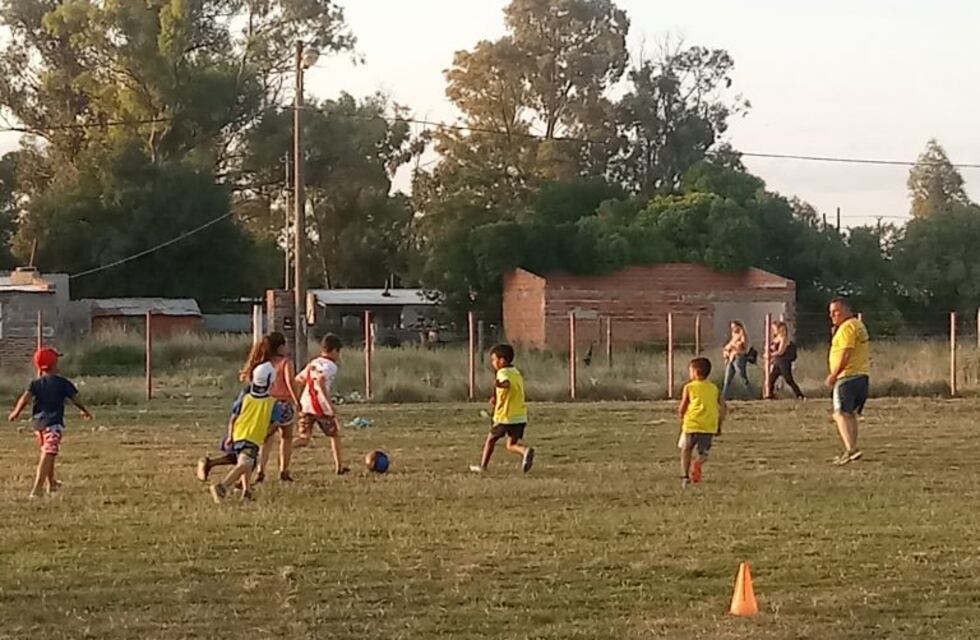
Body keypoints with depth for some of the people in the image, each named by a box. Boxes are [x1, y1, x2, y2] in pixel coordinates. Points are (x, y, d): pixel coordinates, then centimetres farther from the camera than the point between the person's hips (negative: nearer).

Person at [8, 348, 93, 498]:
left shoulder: (36, 384, 6)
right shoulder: (62, 383, -2)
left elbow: (25, 397, -10)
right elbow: (75, 399, 3)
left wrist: (16, 412, -5)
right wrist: (85, 411, 19)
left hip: (38, 423, 5)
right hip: (54, 423, -5)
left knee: (47, 454, 25)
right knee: (47, 456, -12)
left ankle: (51, 483, 42)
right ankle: (36, 490, -24)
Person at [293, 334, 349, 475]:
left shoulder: (313, 363, 17)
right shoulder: (330, 365, -7)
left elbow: (298, 379, 21)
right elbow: (321, 380, -24)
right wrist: (329, 403, -26)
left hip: (305, 404, 6)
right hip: (321, 406, -6)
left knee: (304, 438, 5)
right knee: (334, 435, 14)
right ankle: (339, 467, 20)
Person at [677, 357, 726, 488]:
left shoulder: (689, 387, 0)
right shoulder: (714, 388, 11)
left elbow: (682, 409, 2)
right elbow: (723, 408, 7)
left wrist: (681, 418, 23)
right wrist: (719, 426, 15)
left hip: (691, 425, -2)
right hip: (709, 427, 2)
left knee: (686, 450, 18)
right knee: (703, 452, 12)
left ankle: (685, 477, 10)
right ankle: (699, 462, -22)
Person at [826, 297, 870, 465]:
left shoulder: (847, 327, -11)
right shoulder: (859, 325, 21)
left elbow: (846, 353, -20)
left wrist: (834, 374, -17)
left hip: (848, 376, -11)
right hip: (863, 375, 11)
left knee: (841, 413, -17)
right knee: (850, 414, 19)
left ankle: (851, 449, -31)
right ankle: (851, 449, 23)